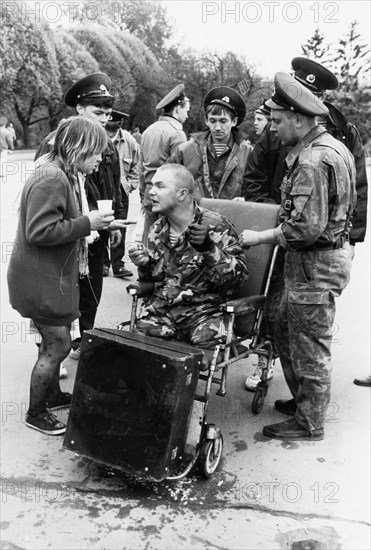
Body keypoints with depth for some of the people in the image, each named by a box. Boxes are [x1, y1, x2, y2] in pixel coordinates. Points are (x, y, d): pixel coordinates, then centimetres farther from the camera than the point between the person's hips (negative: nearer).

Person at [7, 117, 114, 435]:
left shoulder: (65, 175, 10)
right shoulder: (51, 179, -23)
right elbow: (39, 231, -29)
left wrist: (89, 225, 5)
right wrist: (86, 224, -24)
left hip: (55, 275, 10)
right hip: (41, 280, -10)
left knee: (56, 342, 21)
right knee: (57, 346, 1)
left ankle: (52, 394, 40)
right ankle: (35, 413, 20)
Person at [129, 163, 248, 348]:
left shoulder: (215, 227, -5)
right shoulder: (157, 230, 12)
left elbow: (238, 274, -12)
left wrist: (208, 248, -25)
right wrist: (144, 265, 0)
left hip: (205, 309, -4)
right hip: (161, 306, 4)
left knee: (206, 340, -30)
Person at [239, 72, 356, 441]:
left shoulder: (312, 161, -22)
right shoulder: (331, 147, 11)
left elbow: (305, 228, -28)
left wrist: (260, 238, -15)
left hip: (315, 265, -10)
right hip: (330, 254, 10)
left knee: (309, 346, 4)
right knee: (285, 329, 21)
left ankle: (309, 424, 22)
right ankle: (303, 400, 37)